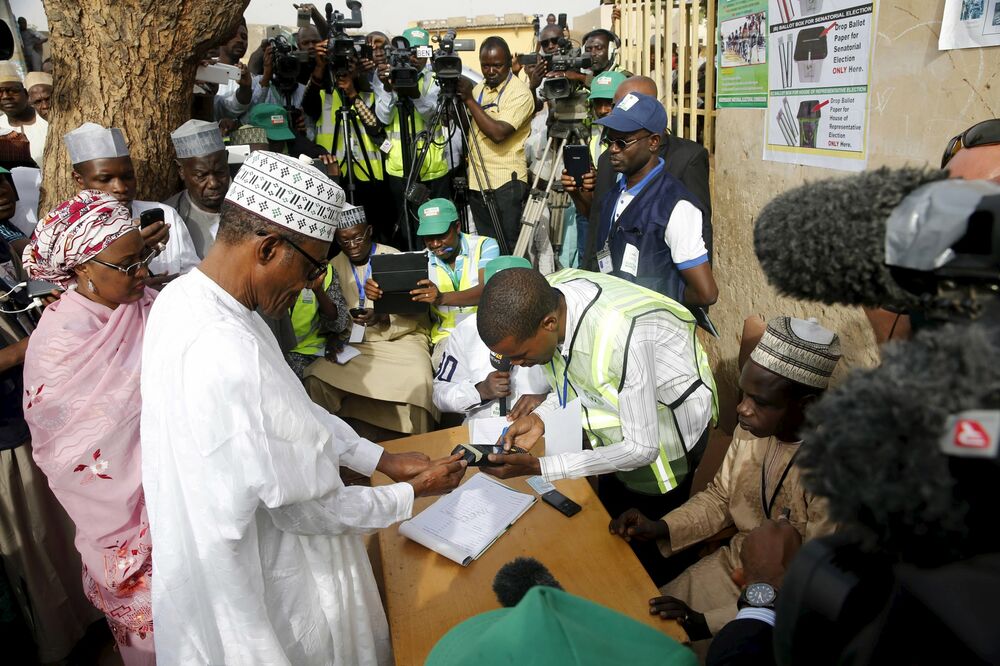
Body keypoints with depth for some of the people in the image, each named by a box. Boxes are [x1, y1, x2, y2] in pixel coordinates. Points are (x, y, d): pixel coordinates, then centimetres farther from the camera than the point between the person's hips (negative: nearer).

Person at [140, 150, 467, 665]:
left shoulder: (184, 297, -6)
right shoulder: (232, 359, -37)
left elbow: (293, 410, 4)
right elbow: (310, 509, -27)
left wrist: (382, 459, 4)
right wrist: (411, 493, -11)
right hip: (264, 590, -8)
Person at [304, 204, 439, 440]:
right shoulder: (335, 267, 9)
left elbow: (415, 313, -6)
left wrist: (382, 319, -23)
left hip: (400, 338, -3)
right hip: (354, 343, 3)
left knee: (415, 382, -32)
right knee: (316, 380, -22)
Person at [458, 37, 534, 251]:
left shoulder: (520, 93, -10)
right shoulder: (478, 89, 13)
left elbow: (498, 132, -23)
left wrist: (469, 99, -18)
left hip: (505, 183, -7)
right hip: (477, 182, 7)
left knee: (507, 249, -2)